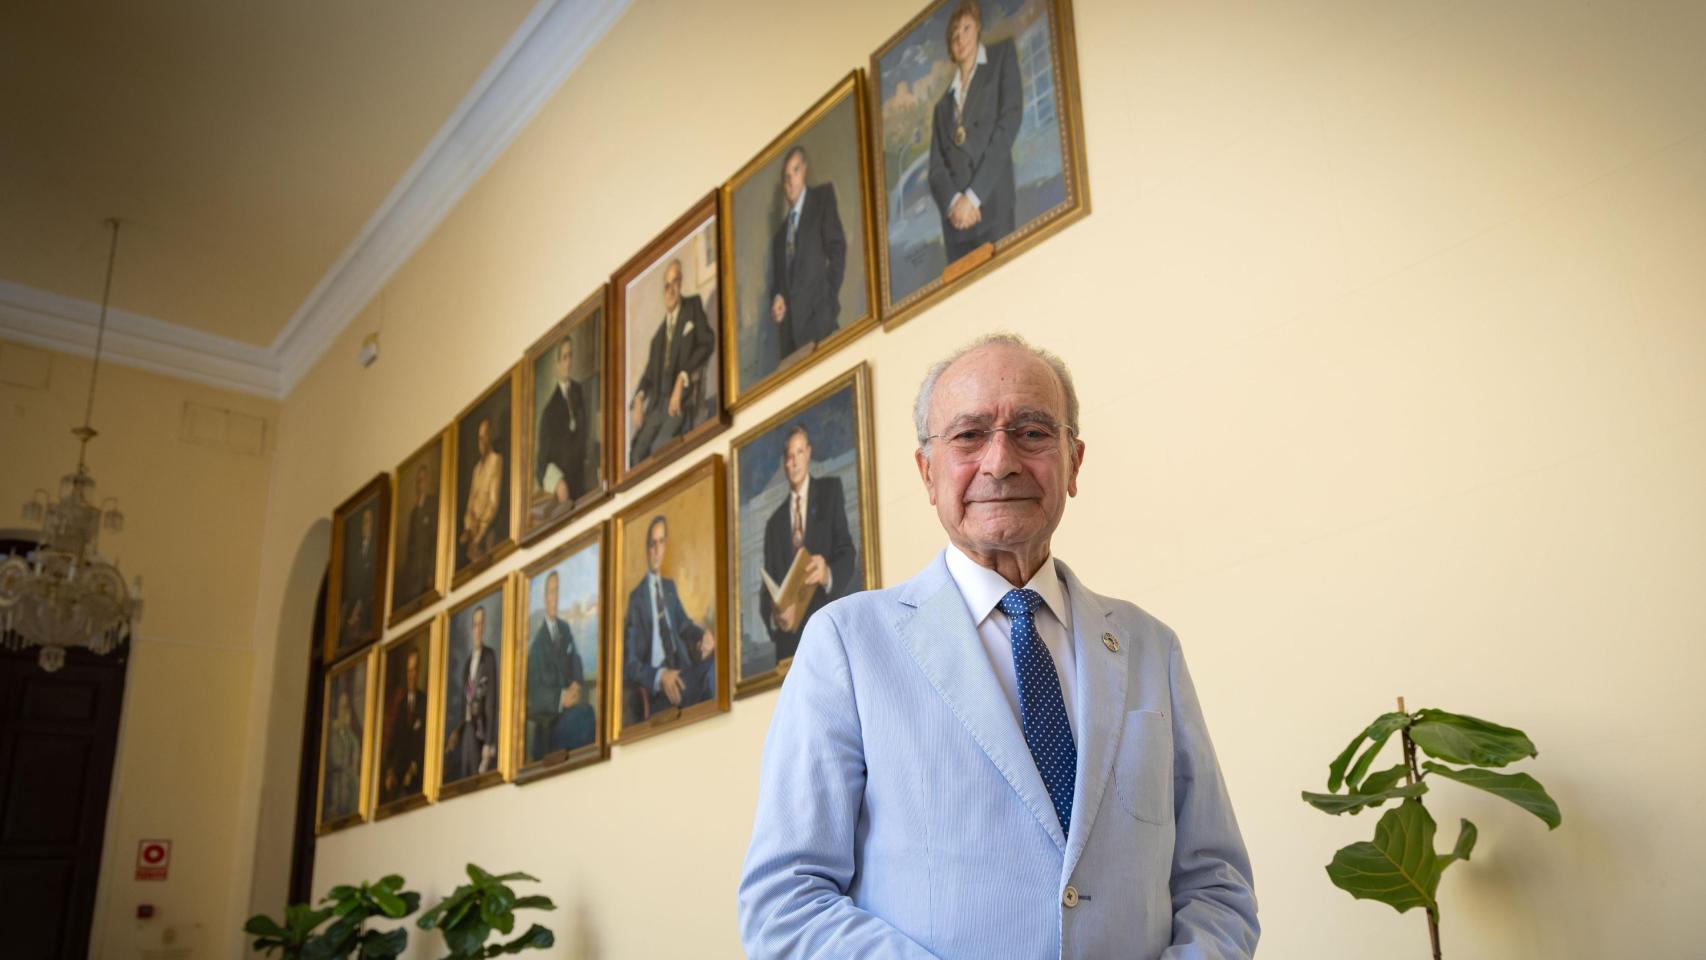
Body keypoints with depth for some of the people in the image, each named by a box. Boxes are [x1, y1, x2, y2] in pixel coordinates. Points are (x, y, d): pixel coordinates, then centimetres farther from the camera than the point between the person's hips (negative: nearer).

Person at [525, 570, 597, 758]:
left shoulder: (565, 629, 12)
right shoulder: (536, 639, -6)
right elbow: (535, 690, -9)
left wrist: (577, 688, -6)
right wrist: (561, 698, -21)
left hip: (570, 700, 5)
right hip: (548, 713, -4)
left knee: (588, 713, -22)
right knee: (583, 718, -26)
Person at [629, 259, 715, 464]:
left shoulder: (693, 306, 8)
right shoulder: (659, 334, 23)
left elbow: (707, 343, -6)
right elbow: (649, 374, 20)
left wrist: (682, 379, -18)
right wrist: (639, 399, -3)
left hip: (685, 396, -5)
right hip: (658, 402, 5)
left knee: (660, 446, -30)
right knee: (637, 449, -21)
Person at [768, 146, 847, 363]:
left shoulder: (823, 197, 7)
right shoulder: (780, 231, 24)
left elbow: (838, 250, -2)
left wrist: (829, 300, -9)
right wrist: (776, 299, 0)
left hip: (817, 320, -5)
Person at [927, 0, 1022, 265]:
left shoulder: (1002, 56, 15)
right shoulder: (943, 104, 26)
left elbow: (1010, 120, 0)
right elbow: (936, 166, 14)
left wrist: (974, 196, -8)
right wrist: (953, 201, -11)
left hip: (994, 207, -4)